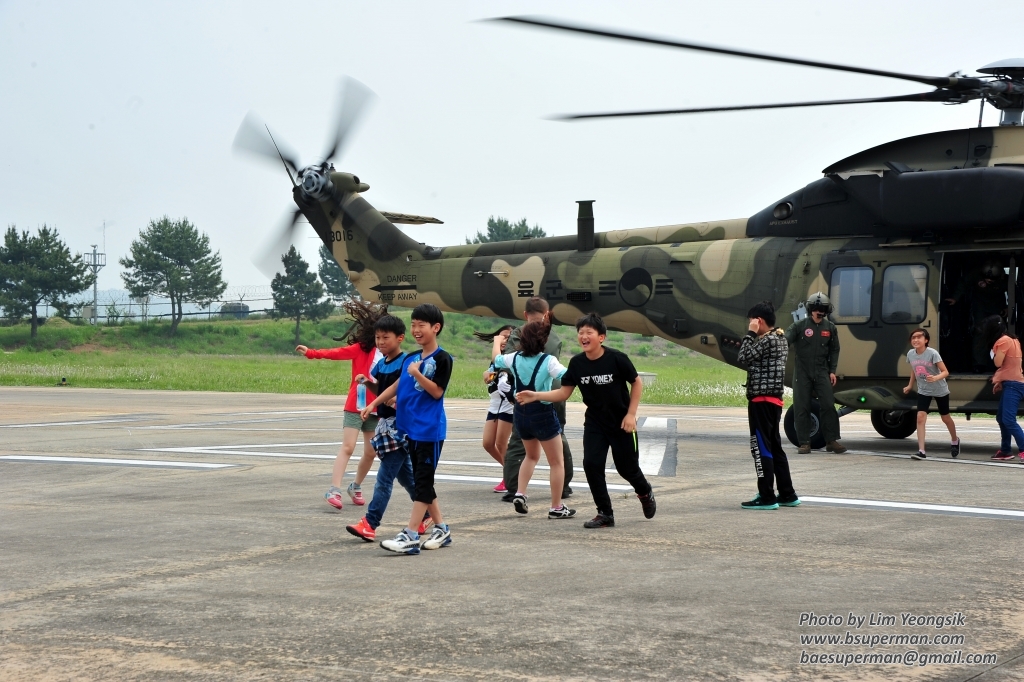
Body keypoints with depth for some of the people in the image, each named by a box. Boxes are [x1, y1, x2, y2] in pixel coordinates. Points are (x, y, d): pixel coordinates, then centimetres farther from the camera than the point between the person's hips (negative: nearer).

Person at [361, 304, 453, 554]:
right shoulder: (410, 358, 12)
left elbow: (437, 391, -13)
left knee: (423, 481, -7)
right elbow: (398, 385, 21)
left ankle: (411, 535, -11)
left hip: (430, 429, -8)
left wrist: (417, 374, -23)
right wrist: (374, 403, 19)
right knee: (421, 480, 11)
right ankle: (441, 529, 21)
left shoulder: (442, 359, -9)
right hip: (411, 427, 8)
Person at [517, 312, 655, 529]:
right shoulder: (577, 363, -9)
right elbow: (564, 392, -4)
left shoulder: (617, 358, -20)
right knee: (591, 464, -9)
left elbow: (637, 383, -7)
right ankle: (605, 514, 5)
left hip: (621, 423, -3)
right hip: (594, 423, 3)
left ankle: (645, 493, 41)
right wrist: (535, 396, -16)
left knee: (626, 467, 7)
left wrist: (631, 414, -11)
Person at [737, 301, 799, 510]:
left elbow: (744, 358, -15)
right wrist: (753, 336, 8)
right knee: (774, 447, 15)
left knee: (761, 447, -6)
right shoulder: (780, 338, 15)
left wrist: (750, 334, -9)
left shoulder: (768, 340, -15)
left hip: (761, 400, -10)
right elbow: (752, 359, 16)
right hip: (774, 399, 10)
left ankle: (767, 497, -5)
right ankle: (787, 495, 19)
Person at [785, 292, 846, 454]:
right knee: (801, 408, 0)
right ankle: (804, 443, 7)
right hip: (802, 372, -2)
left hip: (822, 372, 2)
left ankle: (832, 440, 5)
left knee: (828, 405, -4)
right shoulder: (799, 326, -3)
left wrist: (832, 371, 7)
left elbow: (834, 350, 13)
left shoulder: (830, 328, 6)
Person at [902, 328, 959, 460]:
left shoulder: (932, 353, -24)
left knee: (945, 417, 15)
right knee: (920, 417, -15)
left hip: (940, 390, -3)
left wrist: (935, 378, -42)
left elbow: (945, 372, -24)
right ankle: (921, 451, -17)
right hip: (923, 391, 3)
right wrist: (910, 385, 15)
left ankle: (955, 441, 43)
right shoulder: (910, 354, -8)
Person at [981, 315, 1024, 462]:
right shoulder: (1011, 339, 17)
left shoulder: (1003, 341, -13)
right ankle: (1005, 451, 18)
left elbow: (998, 363, -14)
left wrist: (993, 353, 4)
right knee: (1001, 418, 14)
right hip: (1011, 383, 11)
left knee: (1009, 420, -18)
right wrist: (1000, 381, 16)